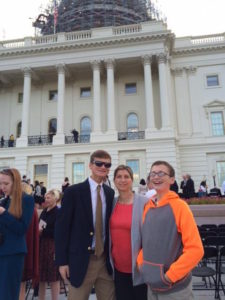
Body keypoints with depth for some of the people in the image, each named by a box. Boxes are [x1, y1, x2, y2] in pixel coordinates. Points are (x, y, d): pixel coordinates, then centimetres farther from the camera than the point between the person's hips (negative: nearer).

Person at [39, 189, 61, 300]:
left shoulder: (58, 213, -12)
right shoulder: (44, 212, 9)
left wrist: (43, 231, -15)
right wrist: (38, 229, -3)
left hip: (53, 247, -7)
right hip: (42, 245, 7)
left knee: (53, 277, 5)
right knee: (41, 276, 16)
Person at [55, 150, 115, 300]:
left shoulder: (111, 193, 5)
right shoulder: (73, 191, -8)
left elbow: (111, 225, 11)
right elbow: (62, 227, -7)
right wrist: (62, 261, -9)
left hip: (106, 260, 4)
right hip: (81, 260, -4)